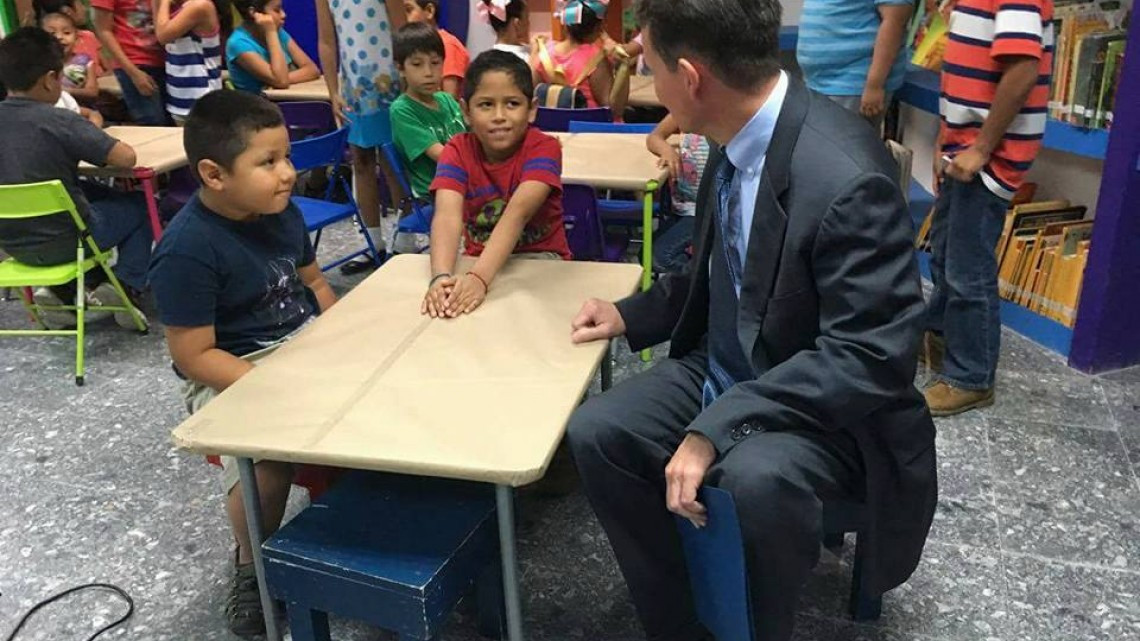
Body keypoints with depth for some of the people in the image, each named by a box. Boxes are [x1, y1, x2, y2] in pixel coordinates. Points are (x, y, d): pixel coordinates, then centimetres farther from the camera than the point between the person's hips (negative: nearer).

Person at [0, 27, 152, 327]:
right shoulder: (60, 121, -21)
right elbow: (126, 158, -19)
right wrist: (94, 142, 1)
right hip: (63, 241, -6)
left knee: (98, 193, 31)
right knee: (141, 205, 17)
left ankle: (63, 290, 22)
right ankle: (125, 286, 0)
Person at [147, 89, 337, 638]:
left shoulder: (281, 212, 1)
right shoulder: (187, 251, -22)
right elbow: (195, 356, -20)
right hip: (232, 374, -7)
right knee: (269, 457, -30)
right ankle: (252, 564, 3)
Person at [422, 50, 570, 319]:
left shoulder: (543, 148, -17)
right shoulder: (457, 150, -9)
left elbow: (518, 212, -34)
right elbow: (447, 216, -27)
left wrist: (479, 277, -50)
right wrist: (441, 276, -47)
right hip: (479, 258, 3)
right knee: (448, 292, -26)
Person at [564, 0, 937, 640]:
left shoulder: (846, 178, -29)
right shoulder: (740, 139, -4)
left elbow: (870, 356, -28)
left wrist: (716, 429, -32)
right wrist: (632, 314, 4)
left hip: (824, 405, -7)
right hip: (723, 371, 7)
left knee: (756, 478, -35)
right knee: (598, 432, -9)